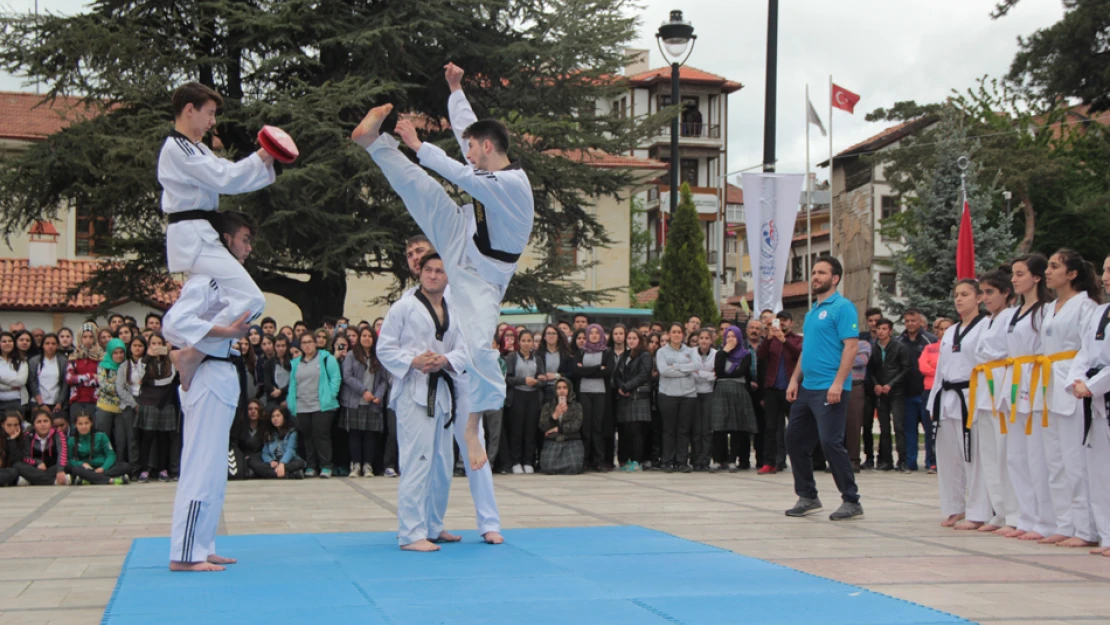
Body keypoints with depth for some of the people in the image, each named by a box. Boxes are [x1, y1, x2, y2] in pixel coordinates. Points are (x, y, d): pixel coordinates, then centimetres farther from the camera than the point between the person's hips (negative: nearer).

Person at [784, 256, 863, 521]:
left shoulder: (842, 307, -9)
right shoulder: (812, 312, 18)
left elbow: (851, 346, -16)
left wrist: (838, 383, -23)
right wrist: (795, 380, 12)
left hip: (828, 390, -9)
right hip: (806, 388, 9)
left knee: (830, 442, -10)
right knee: (795, 439, 11)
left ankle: (852, 502, -1)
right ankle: (808, 497, 23)